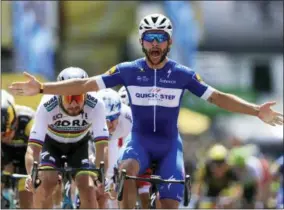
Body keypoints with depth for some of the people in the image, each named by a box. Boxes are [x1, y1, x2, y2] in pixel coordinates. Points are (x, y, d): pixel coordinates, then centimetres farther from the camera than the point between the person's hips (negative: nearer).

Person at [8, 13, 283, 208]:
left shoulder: (182, 75, -8)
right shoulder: (128, 71, -7)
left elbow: (218, 97, -9)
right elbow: (85, 85, -8)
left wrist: (256, 111, -23)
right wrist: (41, 88, -17)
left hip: (169, 144, 0)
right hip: (140, 141, 0)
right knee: (126, 171, -35)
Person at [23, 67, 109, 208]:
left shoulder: (96, 106, -35)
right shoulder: (47, 107, -37)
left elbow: (102, 145, -35)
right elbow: (33, 147, -40)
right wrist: (31, 175, -58)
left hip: (79, 145, 1)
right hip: (52, 143, -1)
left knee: (88, 188, -15)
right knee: (45, 184, -24)